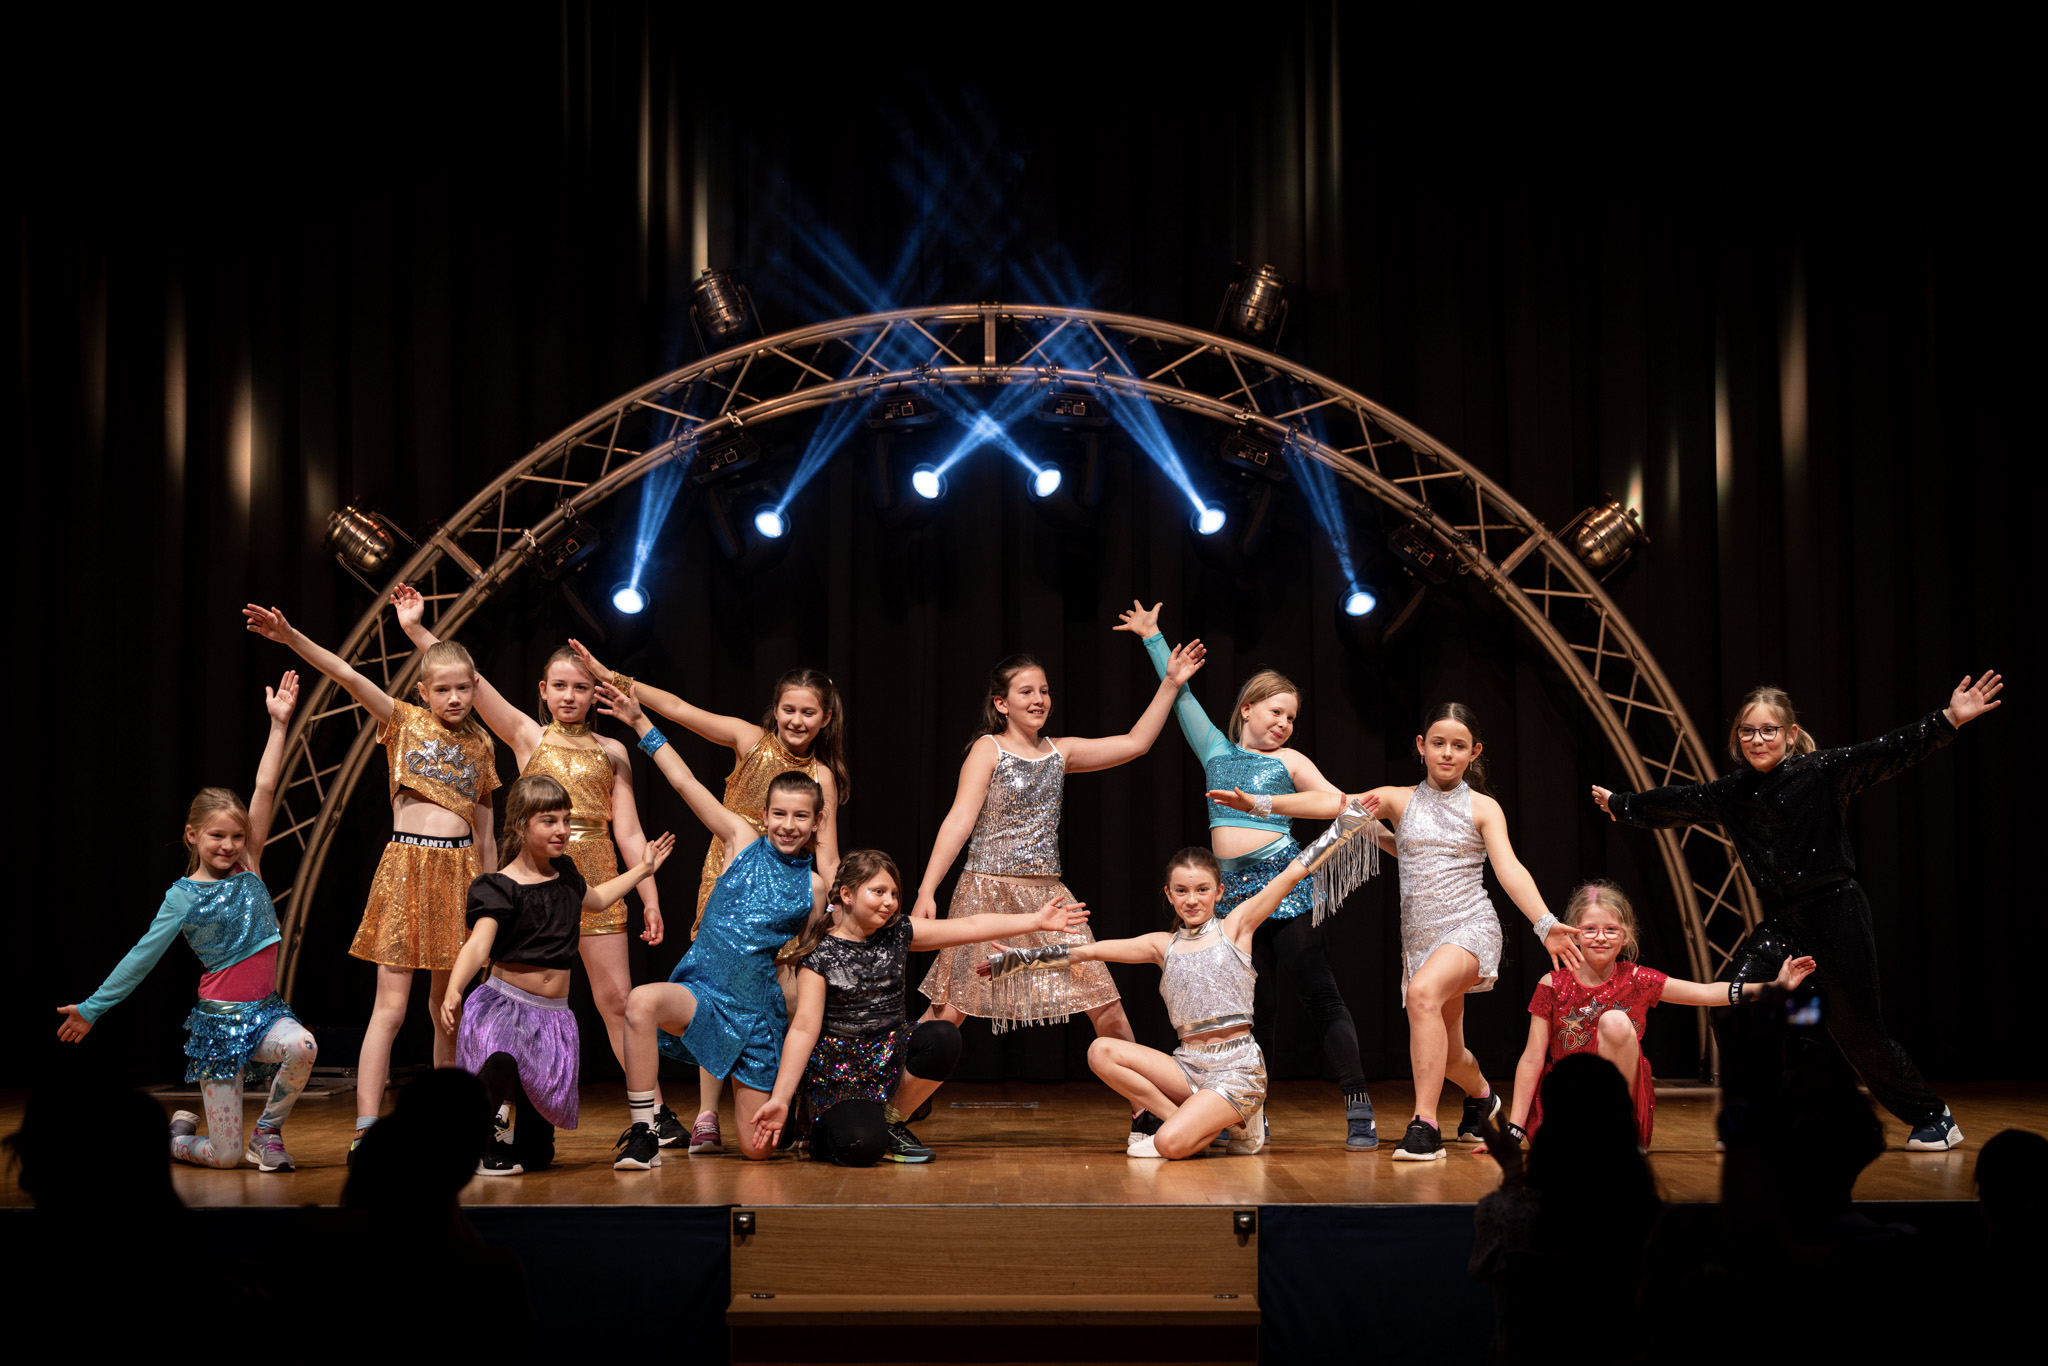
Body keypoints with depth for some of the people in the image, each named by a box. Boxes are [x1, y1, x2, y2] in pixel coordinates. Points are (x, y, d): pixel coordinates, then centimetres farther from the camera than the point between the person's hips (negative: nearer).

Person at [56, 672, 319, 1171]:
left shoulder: (248, 869, 5)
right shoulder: (182, 896, -3)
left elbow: (264, 789, -1)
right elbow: (143, 955, 3)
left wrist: (278, 723, -6)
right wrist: (92, 1008, 4)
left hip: (265, 1011, 3)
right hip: (219, 1019, -3)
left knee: (301, 1046, -34)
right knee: (223, 1155, -5)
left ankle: (266, 1134, -6)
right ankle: (178, 1133, 33)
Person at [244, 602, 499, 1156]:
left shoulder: (479, 746, 13)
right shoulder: (404, 721, 4)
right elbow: (348, 676, -11)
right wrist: (291, 637, -23)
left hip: (459, 871, 3)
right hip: (406, 864, -3)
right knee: (390, 1006, -8)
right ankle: (365, 1129, -10)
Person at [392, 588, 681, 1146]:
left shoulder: (611, 751, 10)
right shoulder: (528, 737, 7)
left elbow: (628, 832, 8)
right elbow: (472, 683, -2)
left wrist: (650, 898, 2)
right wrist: (417, 630, -9)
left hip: (596, 875, 0)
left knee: (617, 1000, 0)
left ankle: (653, 1112, 8)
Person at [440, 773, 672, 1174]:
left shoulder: (565, 874, 10)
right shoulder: (499, 887, -12)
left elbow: (594, 899, 34)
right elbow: (478, 944, -26)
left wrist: (642, 869, 39)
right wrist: (453, 991, -43)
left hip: (554, 1012, 5)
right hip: (503, 1004, -5)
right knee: (499, 1063, -39)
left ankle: (528, 1147, 38)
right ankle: (482, 1148, -13)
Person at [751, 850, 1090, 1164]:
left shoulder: (898, 933, 3)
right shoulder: (819, 956, -10)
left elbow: (970, 926, 3)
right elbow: (804, 1029, -14)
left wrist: (1037, 920, 0)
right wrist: (780, 1099, -20)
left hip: (892, 1054, 5)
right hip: (839, 1067, -5)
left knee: (944, 1038, -26)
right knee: (862, 1148, -30)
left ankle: (893, 1122, -4)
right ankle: (831, 1124, 11)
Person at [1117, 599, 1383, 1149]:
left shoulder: (1288, 761, 10)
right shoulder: (1216, 750, 17)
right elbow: (1182, 696, 25)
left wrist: (1389, 837, -10)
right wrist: (1152, 638, 30)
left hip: (1283, 881, -4)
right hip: (1232, 891, 4)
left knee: (1319, 996, -6)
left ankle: (1359, 1111, -7)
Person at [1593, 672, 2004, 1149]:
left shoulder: (1822, 771, -7)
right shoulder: (1732, 793, 8)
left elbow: (1887, 753, -16)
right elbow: (1678, 803, 23)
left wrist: (1948, 720, -27)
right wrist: (1621, 804, 34)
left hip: (1836, 913, -5)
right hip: (1780, 922, 5)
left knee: (1857, 1029, -1)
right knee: (1732, 1003, -10)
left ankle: (1934, 1119, 21)